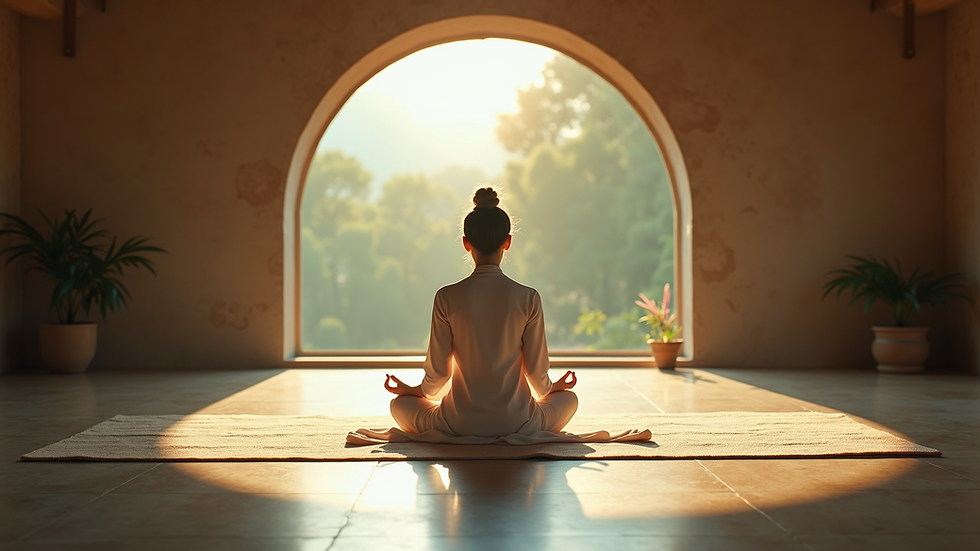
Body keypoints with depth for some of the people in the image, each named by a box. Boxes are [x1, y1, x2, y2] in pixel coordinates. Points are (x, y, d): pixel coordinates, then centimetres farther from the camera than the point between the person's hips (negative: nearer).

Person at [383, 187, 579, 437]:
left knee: (400, 405, 28)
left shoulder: (447, 297, -9)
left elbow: (437, 372, -3)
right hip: (517, 423, 1)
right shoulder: (528, 298, -8)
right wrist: (551, 388, 24)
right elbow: (537, 370, -1)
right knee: (569, 398, 31)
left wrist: (412, 390, 20)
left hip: (459, 424, -1)